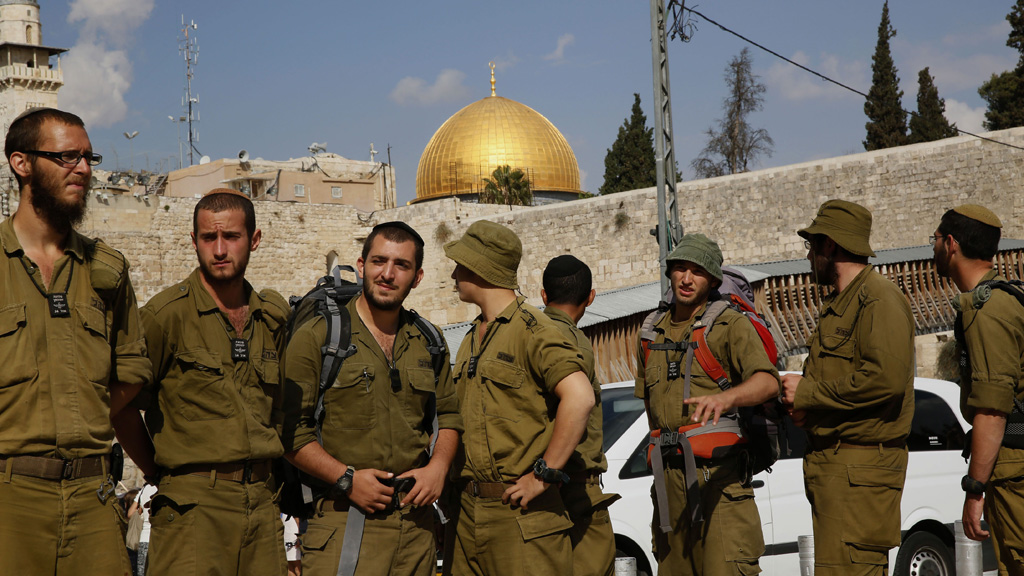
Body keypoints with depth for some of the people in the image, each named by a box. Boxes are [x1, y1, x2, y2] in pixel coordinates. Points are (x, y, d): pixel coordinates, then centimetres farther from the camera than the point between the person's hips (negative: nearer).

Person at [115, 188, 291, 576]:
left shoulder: (274, 315, 11)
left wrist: (264, 476, 15)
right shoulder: (166, 314, -6)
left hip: (262, 501, 5)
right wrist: (158, 470, 3)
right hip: (194, 501, -5)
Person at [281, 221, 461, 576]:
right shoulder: (316, 337, -2)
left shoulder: (429, 342, 14)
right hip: (343, 520, -4)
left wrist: (438, 467, 3)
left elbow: (449, 415, 22)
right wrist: (346, 478, -14)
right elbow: (290, 427, -6)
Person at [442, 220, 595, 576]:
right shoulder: (473, 340, 19)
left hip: (520, 515, -8)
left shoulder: (531, 329, -9)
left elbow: (579, 398, -22)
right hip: (468, 512, 8)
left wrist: (543, 475, -20)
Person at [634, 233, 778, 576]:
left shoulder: (731, 326, -3)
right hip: (670, 479, 6)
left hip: (720, 474, -5)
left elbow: (767, 382, -21)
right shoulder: (652, 336, 14)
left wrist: (724, 397, -41)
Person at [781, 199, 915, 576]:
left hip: (861, 470, -10)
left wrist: (808, 392, -15)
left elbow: (887, 378, -24)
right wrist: (805, 407, 8)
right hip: (832, 465, 10)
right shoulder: (836, 305, 22)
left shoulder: (878, 299, -11)